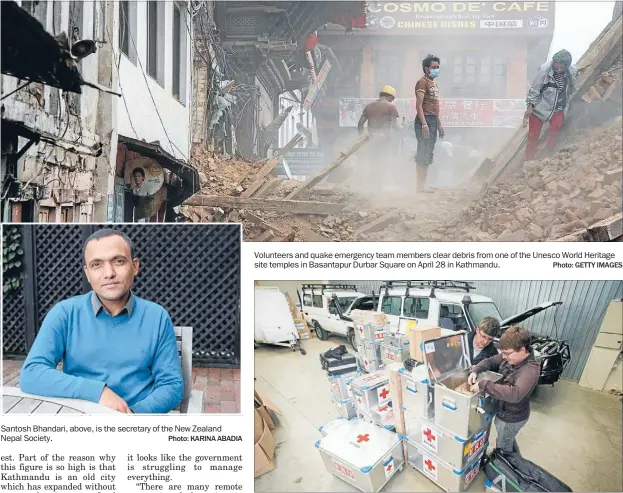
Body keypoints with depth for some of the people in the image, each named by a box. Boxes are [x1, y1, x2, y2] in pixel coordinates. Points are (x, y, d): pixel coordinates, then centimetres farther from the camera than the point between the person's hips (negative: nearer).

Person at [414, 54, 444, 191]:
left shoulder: (434, 84, 21)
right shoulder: (422, 82, -7)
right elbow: (419, 105, -16)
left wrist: (439, 125, 21)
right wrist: (424, 124, -24)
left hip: (433, 121, 10)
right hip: (425, 120, -10)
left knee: (429, 153, 10)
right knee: (423, 153, -10)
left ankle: (423, 184, 17)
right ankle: (420, 185, -7)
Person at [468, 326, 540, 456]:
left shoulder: (531, 369, -35)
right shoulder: (510, 356, -12)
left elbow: (515, 394, -47)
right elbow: (490, 361, 1)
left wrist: (484, 385, -45)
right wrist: (475, 370, -19)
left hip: (512, 418, -8)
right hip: (503, 410, 8)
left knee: (502, 449, 16)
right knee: (509, 440, 33)